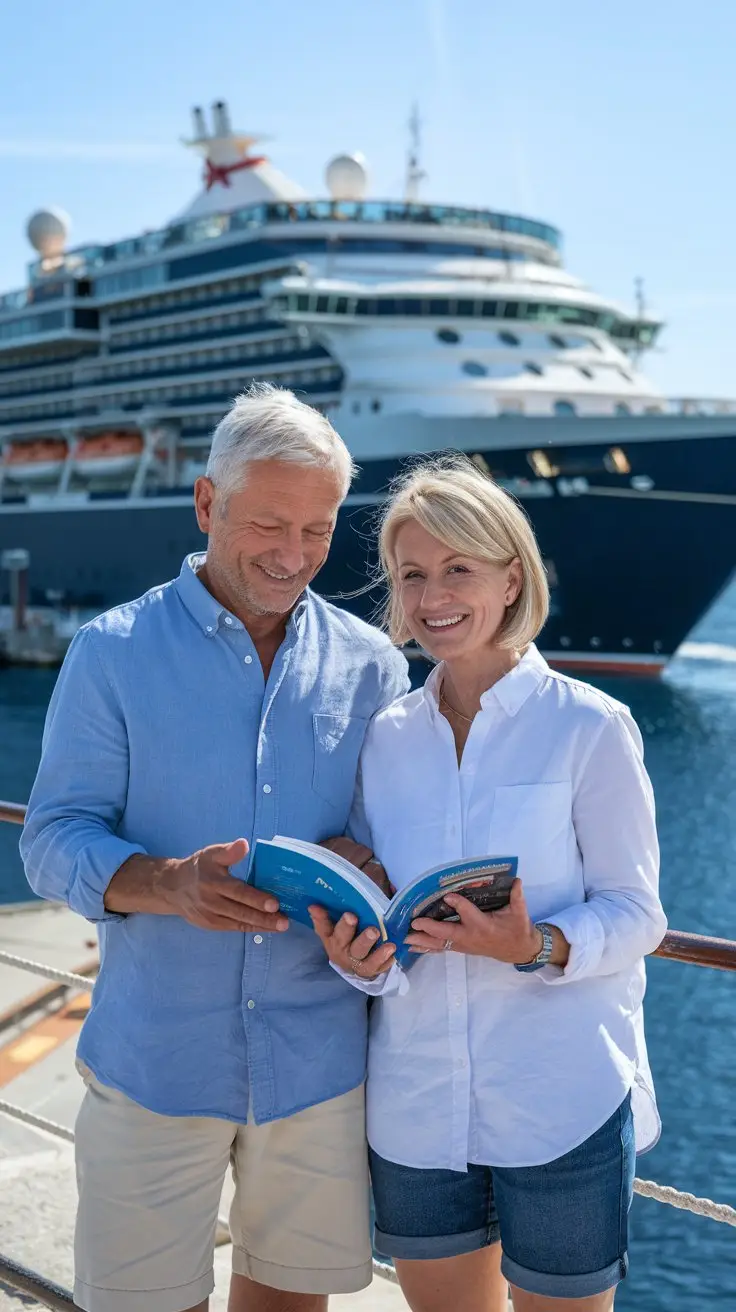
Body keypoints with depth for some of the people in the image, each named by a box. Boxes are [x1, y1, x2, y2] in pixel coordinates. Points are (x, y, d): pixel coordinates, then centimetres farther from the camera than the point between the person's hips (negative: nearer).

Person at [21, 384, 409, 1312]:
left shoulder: (371, 666, 4)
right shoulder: (113, 652, -3)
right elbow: (55, 840, -5)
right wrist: (171, 883, -25)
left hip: (319, 1057, 2)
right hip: (153, 1058, -2)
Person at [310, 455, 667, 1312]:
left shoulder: (589, 727, -9)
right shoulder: (385, 737, 4)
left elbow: (636, 913, -7)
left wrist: (537, 947, -26)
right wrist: (363, 959, -12)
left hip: (560, 1106, -4)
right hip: (416, 1105, 4)